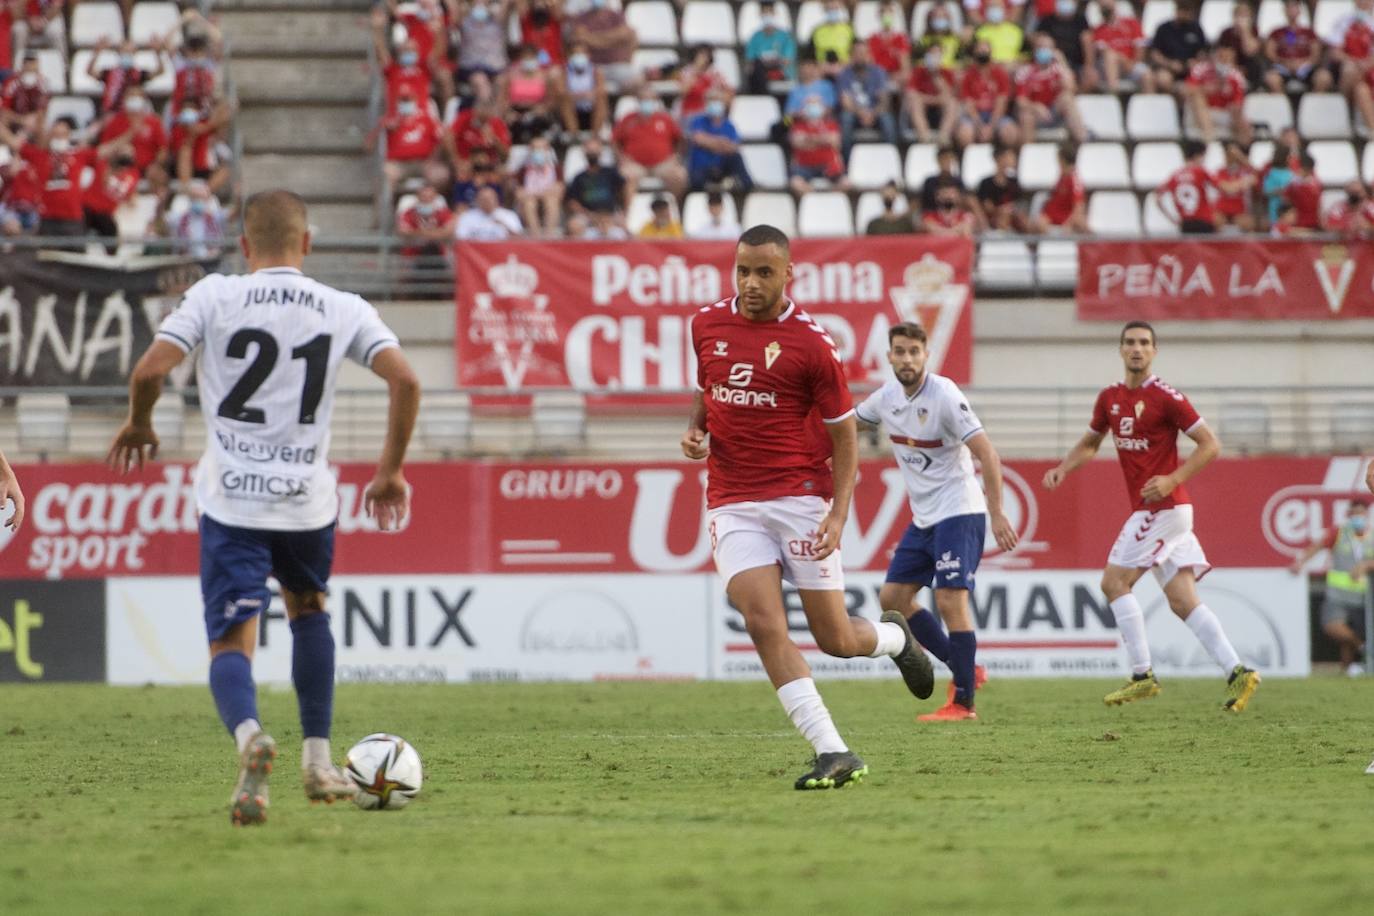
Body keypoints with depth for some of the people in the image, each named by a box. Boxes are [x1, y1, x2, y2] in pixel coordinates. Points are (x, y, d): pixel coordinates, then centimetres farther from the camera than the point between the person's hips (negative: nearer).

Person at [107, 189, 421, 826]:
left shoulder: (214, 296, -2)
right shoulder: (345, 310, 3)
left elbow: (148, 372, -9)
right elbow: (404, 379, -6)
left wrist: (138, 425, 12)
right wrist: (391, 471, 5)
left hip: (230, 499, -2)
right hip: (308, 498, 2)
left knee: (231, 643, -2)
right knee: (308, 610, 29)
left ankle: (248, 732, -35)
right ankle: (317, 761, 26)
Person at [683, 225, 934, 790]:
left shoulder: (811, 344, -8)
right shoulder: (707, 325, 5)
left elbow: (844, 436, -2)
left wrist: (839, 515, -13)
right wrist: (695, 430, 3)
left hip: (800, 497, -3)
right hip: (732, 504, 3)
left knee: (833, 637, 1)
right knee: (764, 624, -16)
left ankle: (895, 639, 39)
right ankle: (835, 754, -15)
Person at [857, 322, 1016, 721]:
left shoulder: (944, 396, -17)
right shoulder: (887, 396, 5)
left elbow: (986, 453, -20)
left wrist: (996, 513, -25)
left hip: (958, 512, -8)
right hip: (923, 519, 8)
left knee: (950, 601, -15)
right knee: (892, 598, 6)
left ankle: (963, 703, -9)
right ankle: (963, 669, 16)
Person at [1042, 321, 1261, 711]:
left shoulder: (1166, 397, -11)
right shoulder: (1110, 398, 11)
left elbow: (1210, 444, -11)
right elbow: (1090, 443, 27)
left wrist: (1172, 480, -21)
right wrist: (1063, 468, 8)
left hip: (1164, 507, -8)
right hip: (1148, 512, 8)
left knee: (1114, 581, -8)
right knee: (1183, 599, 2)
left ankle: (1142, 675, -6)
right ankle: (1237, 671, -3)